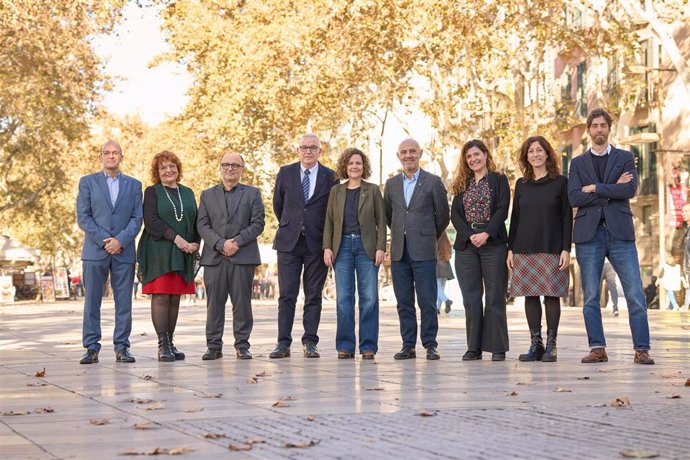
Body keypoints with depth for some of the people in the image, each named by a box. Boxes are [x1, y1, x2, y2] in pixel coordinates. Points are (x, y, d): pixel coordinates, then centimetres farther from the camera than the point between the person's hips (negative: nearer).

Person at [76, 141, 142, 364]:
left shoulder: (134, 185, 12)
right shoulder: (87, 182, 8)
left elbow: (137, 218, 4)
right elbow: (83, 217, 0)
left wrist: (120, 240, -10)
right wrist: (104, 240, -10)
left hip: (124, 252, 1)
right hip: (95, 251, -1)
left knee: (124, 303, 1)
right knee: (92, 302, -1)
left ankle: (122, 347, 6)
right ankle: (91, 348, 3)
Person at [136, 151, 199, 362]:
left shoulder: (187, 193, 18)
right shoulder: (152, 192, 3)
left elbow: (196, 221, 17)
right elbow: (151, 221, -9)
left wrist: (195, 243, -1)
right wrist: (176, 238, -16)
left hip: (183, 254, 5)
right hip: (159, 251, -5)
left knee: (175, 298, 4)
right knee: (161, 297, -8)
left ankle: (170, 343, 9)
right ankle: (163, 345, -7)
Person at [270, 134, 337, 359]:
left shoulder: (330, 177, 3)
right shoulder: (285, 173, 6)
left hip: (317, 243, -1)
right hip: (289, 241, 1)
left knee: (314, 296, 4)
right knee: (286, 295, -2)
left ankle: (310, 342, 8)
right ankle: (283, 343, 0)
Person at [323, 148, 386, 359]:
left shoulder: (373, 190, 6)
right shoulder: (336, 191, 11)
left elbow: (381, 221, 3)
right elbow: (329, 222, 9)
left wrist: (381, 248, -6)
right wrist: (327, 247, -1)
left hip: (366, 247, -1)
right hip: (342, 246, 2)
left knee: (369, 298, -3)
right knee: (343, 298, 0)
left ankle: (368, 346, 3)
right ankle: (345, 346, 5)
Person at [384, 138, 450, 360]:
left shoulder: (433, 182, 1)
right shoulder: (391, 184, 13)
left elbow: (443, 216, 6)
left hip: (424, 251, -4)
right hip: (399, 251, 4)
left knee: (427, 301, -4)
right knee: (403, 302, 5)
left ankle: (430, 345, 2)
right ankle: (408, 345, 10)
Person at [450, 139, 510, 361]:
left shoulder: (499, 180, 5)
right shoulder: (462, 185, 15)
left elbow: (502, 210, -5)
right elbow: (455, 214, 5)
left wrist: (486, 234, -16)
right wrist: (470, 235, -10)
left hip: (493, 245, -3)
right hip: (466, 247, 3)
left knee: (495, 297, -2)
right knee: (471, 298, 2)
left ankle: (497, 347, 2)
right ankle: (474, 347, 6)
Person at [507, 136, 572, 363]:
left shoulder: (560, 182, 2)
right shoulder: (521, 184, 12)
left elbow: (567, 218, -1)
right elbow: (515, 218, 13)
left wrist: (566, 249, -9)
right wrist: (511, 249, 7)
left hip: (552, 250, -3)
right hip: (525, 250, 3)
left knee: (551, 295, -3)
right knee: (530, 296, 2)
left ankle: (551, 346, 4)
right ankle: (535, 344, 8)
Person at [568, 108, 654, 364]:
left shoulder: (625, 158, 10)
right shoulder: (578, 163, 12)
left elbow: (630, 190, -8)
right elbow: (574, 198, -3)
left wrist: (595, 188, -7)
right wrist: (612, 189, -7)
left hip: (620, 233, -1)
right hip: (589, 234, 1)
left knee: (635, 295, -5)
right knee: (591, 297, 1)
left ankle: (641, 349, -1)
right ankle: (597, 349, 7)